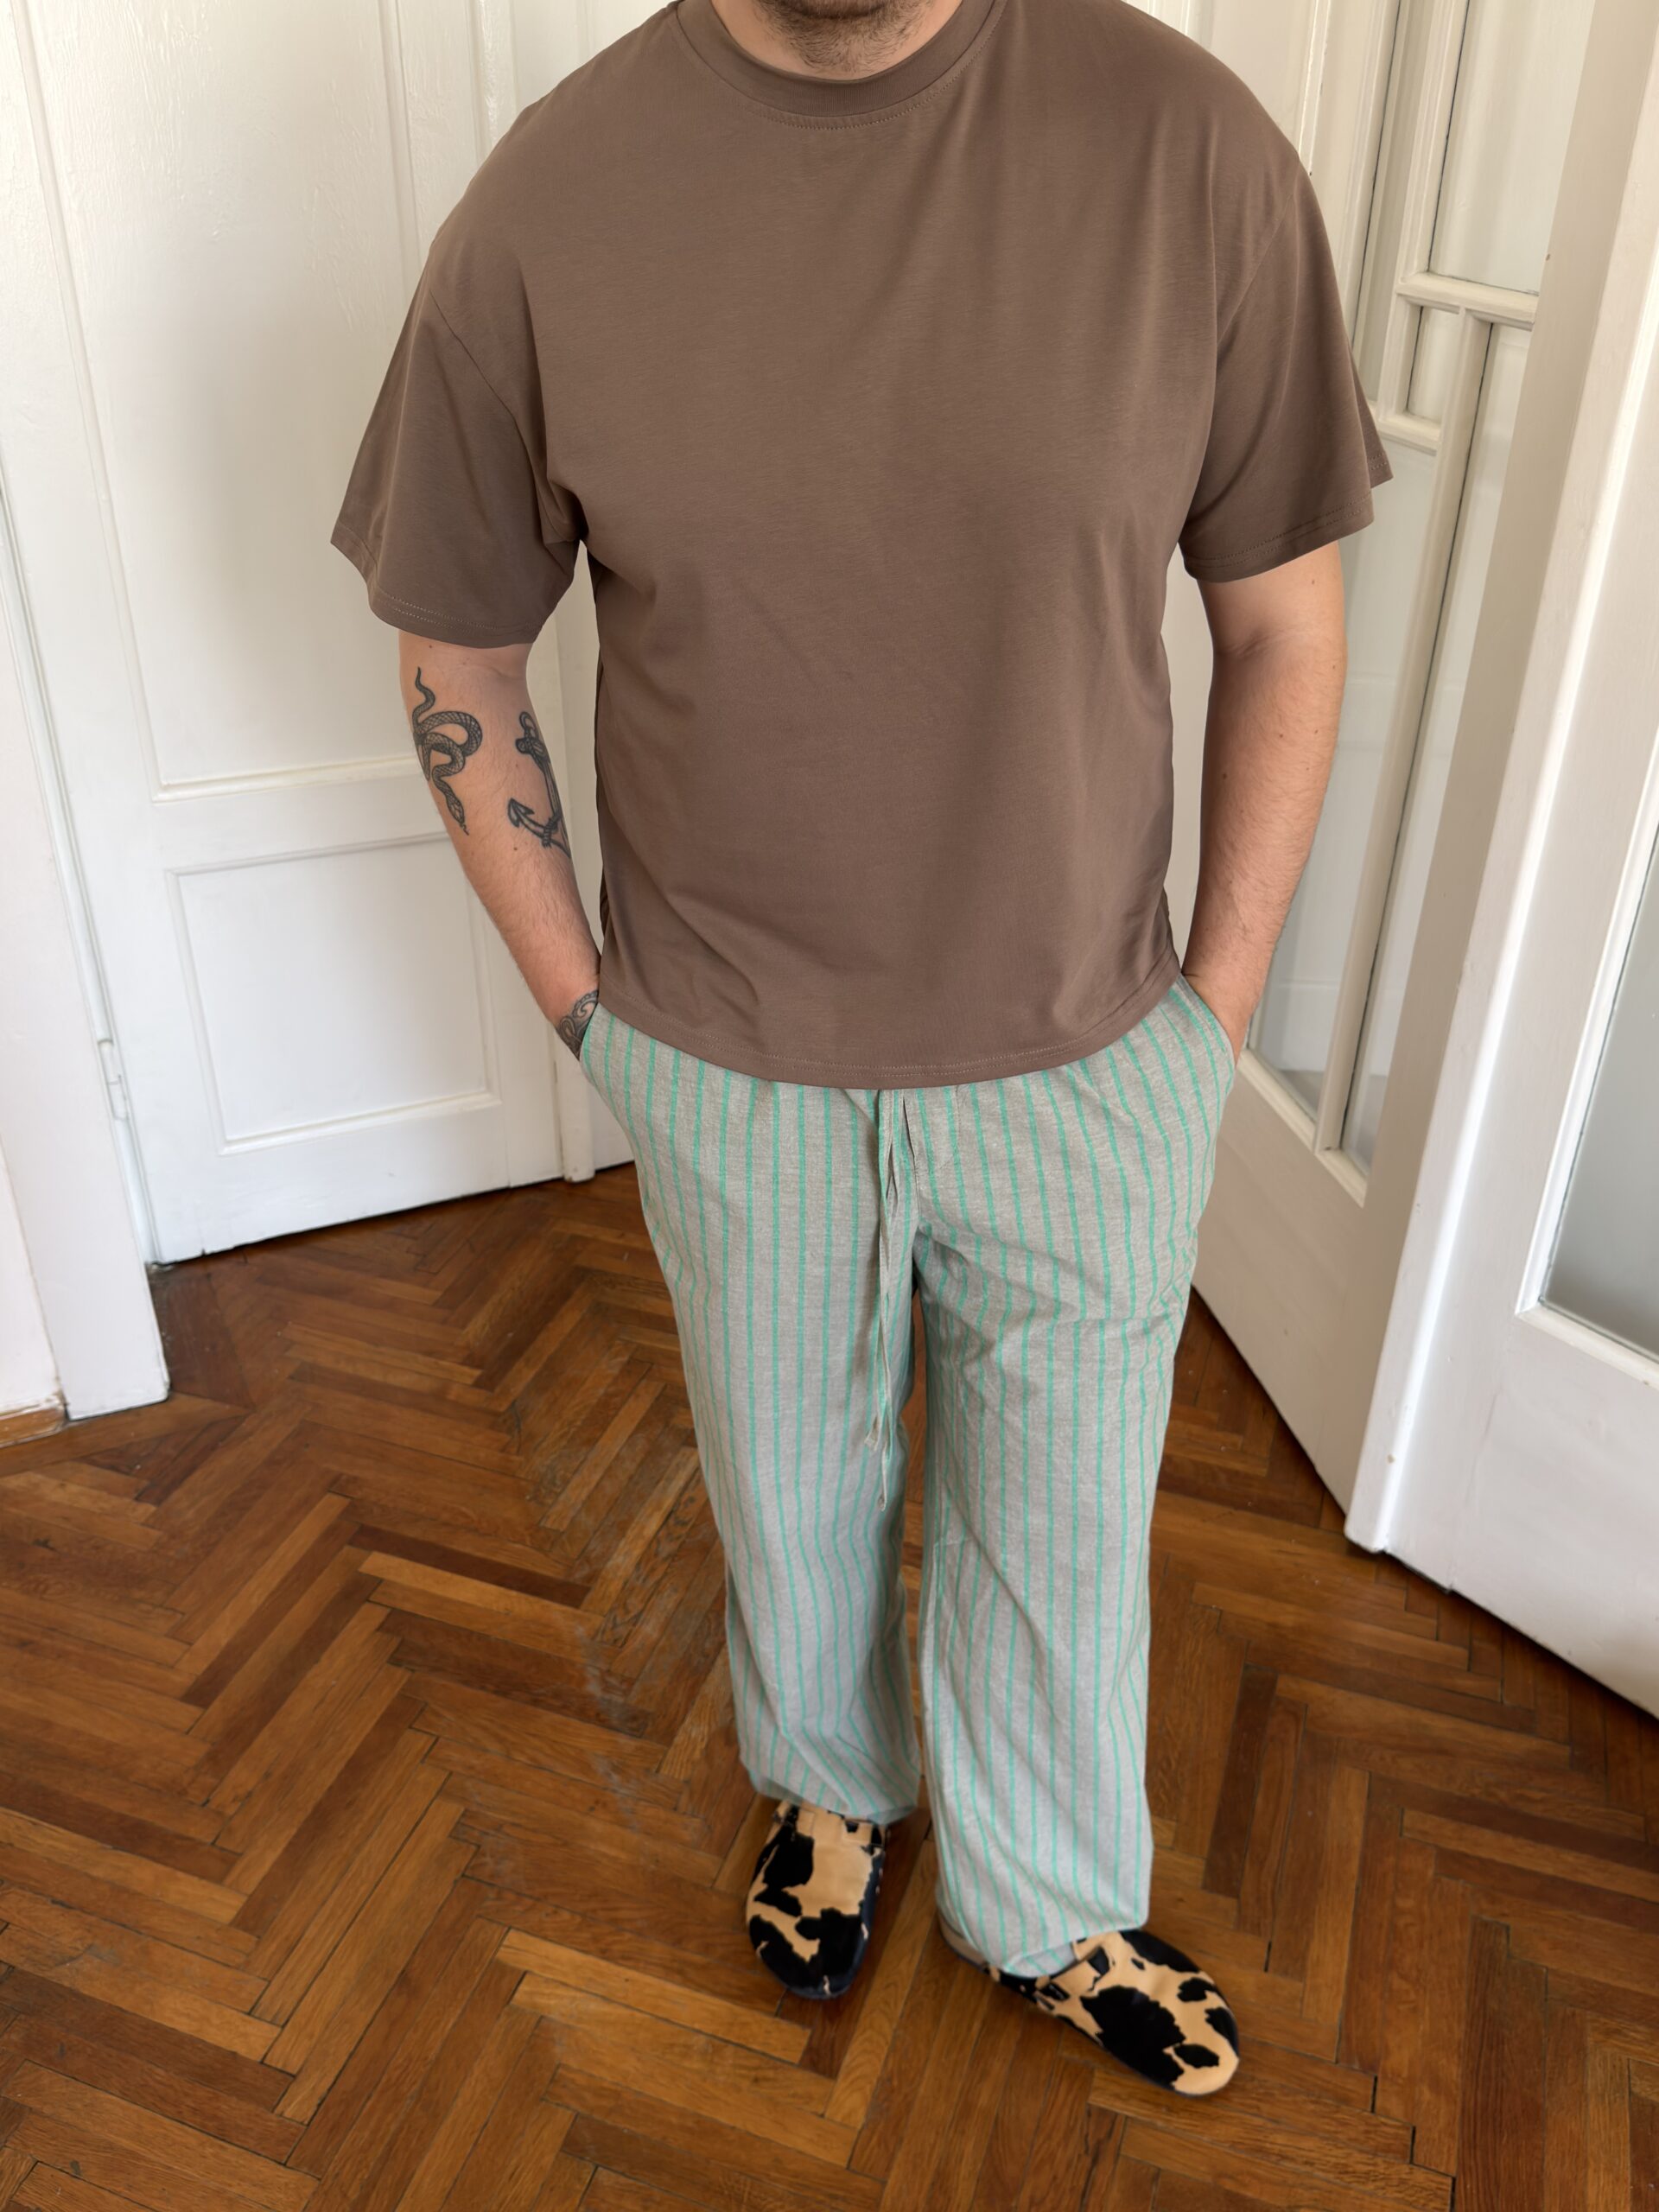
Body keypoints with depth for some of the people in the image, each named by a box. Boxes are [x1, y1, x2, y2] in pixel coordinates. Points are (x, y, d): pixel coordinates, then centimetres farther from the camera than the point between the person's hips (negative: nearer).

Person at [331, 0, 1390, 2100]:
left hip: (1090, 1063, 1)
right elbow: (457, 661, 0)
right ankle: (830, 1783, 57)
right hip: (735, 1078, 1)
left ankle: (1053, 1912, 49)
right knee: (792, 1486, 24)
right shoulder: (544, 208, -10)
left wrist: (1217, 998, -2)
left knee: (1062, 1525, 19)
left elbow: (1283, 621, -3)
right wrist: (583, 998, -1)